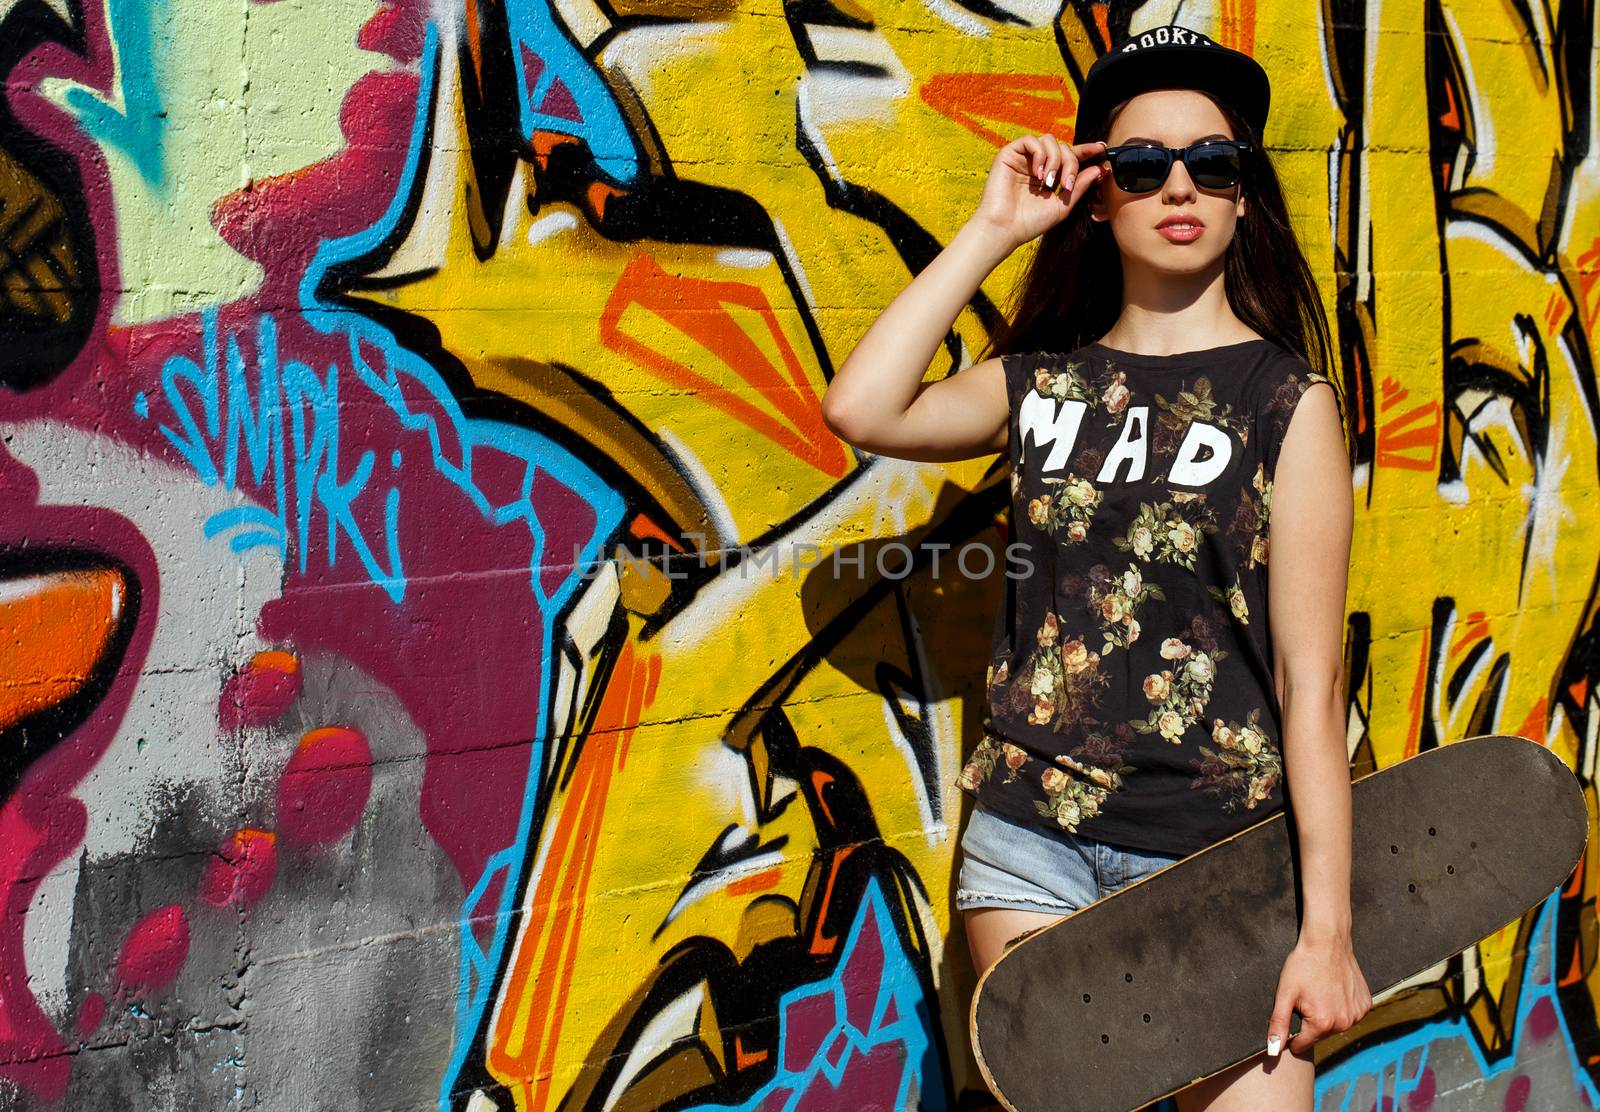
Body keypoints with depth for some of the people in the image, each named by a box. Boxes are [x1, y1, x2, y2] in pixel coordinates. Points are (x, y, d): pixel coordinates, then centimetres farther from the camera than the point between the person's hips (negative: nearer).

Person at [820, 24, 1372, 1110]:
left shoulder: (1288, 400, -3)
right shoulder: (1043, 383, 8)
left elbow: (1310, 683, -8)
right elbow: (861, 410, -11)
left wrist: (1326, 929, -13)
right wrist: (992, 230, -6)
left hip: (1216, 856, -3)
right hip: (1030, 846, 3)